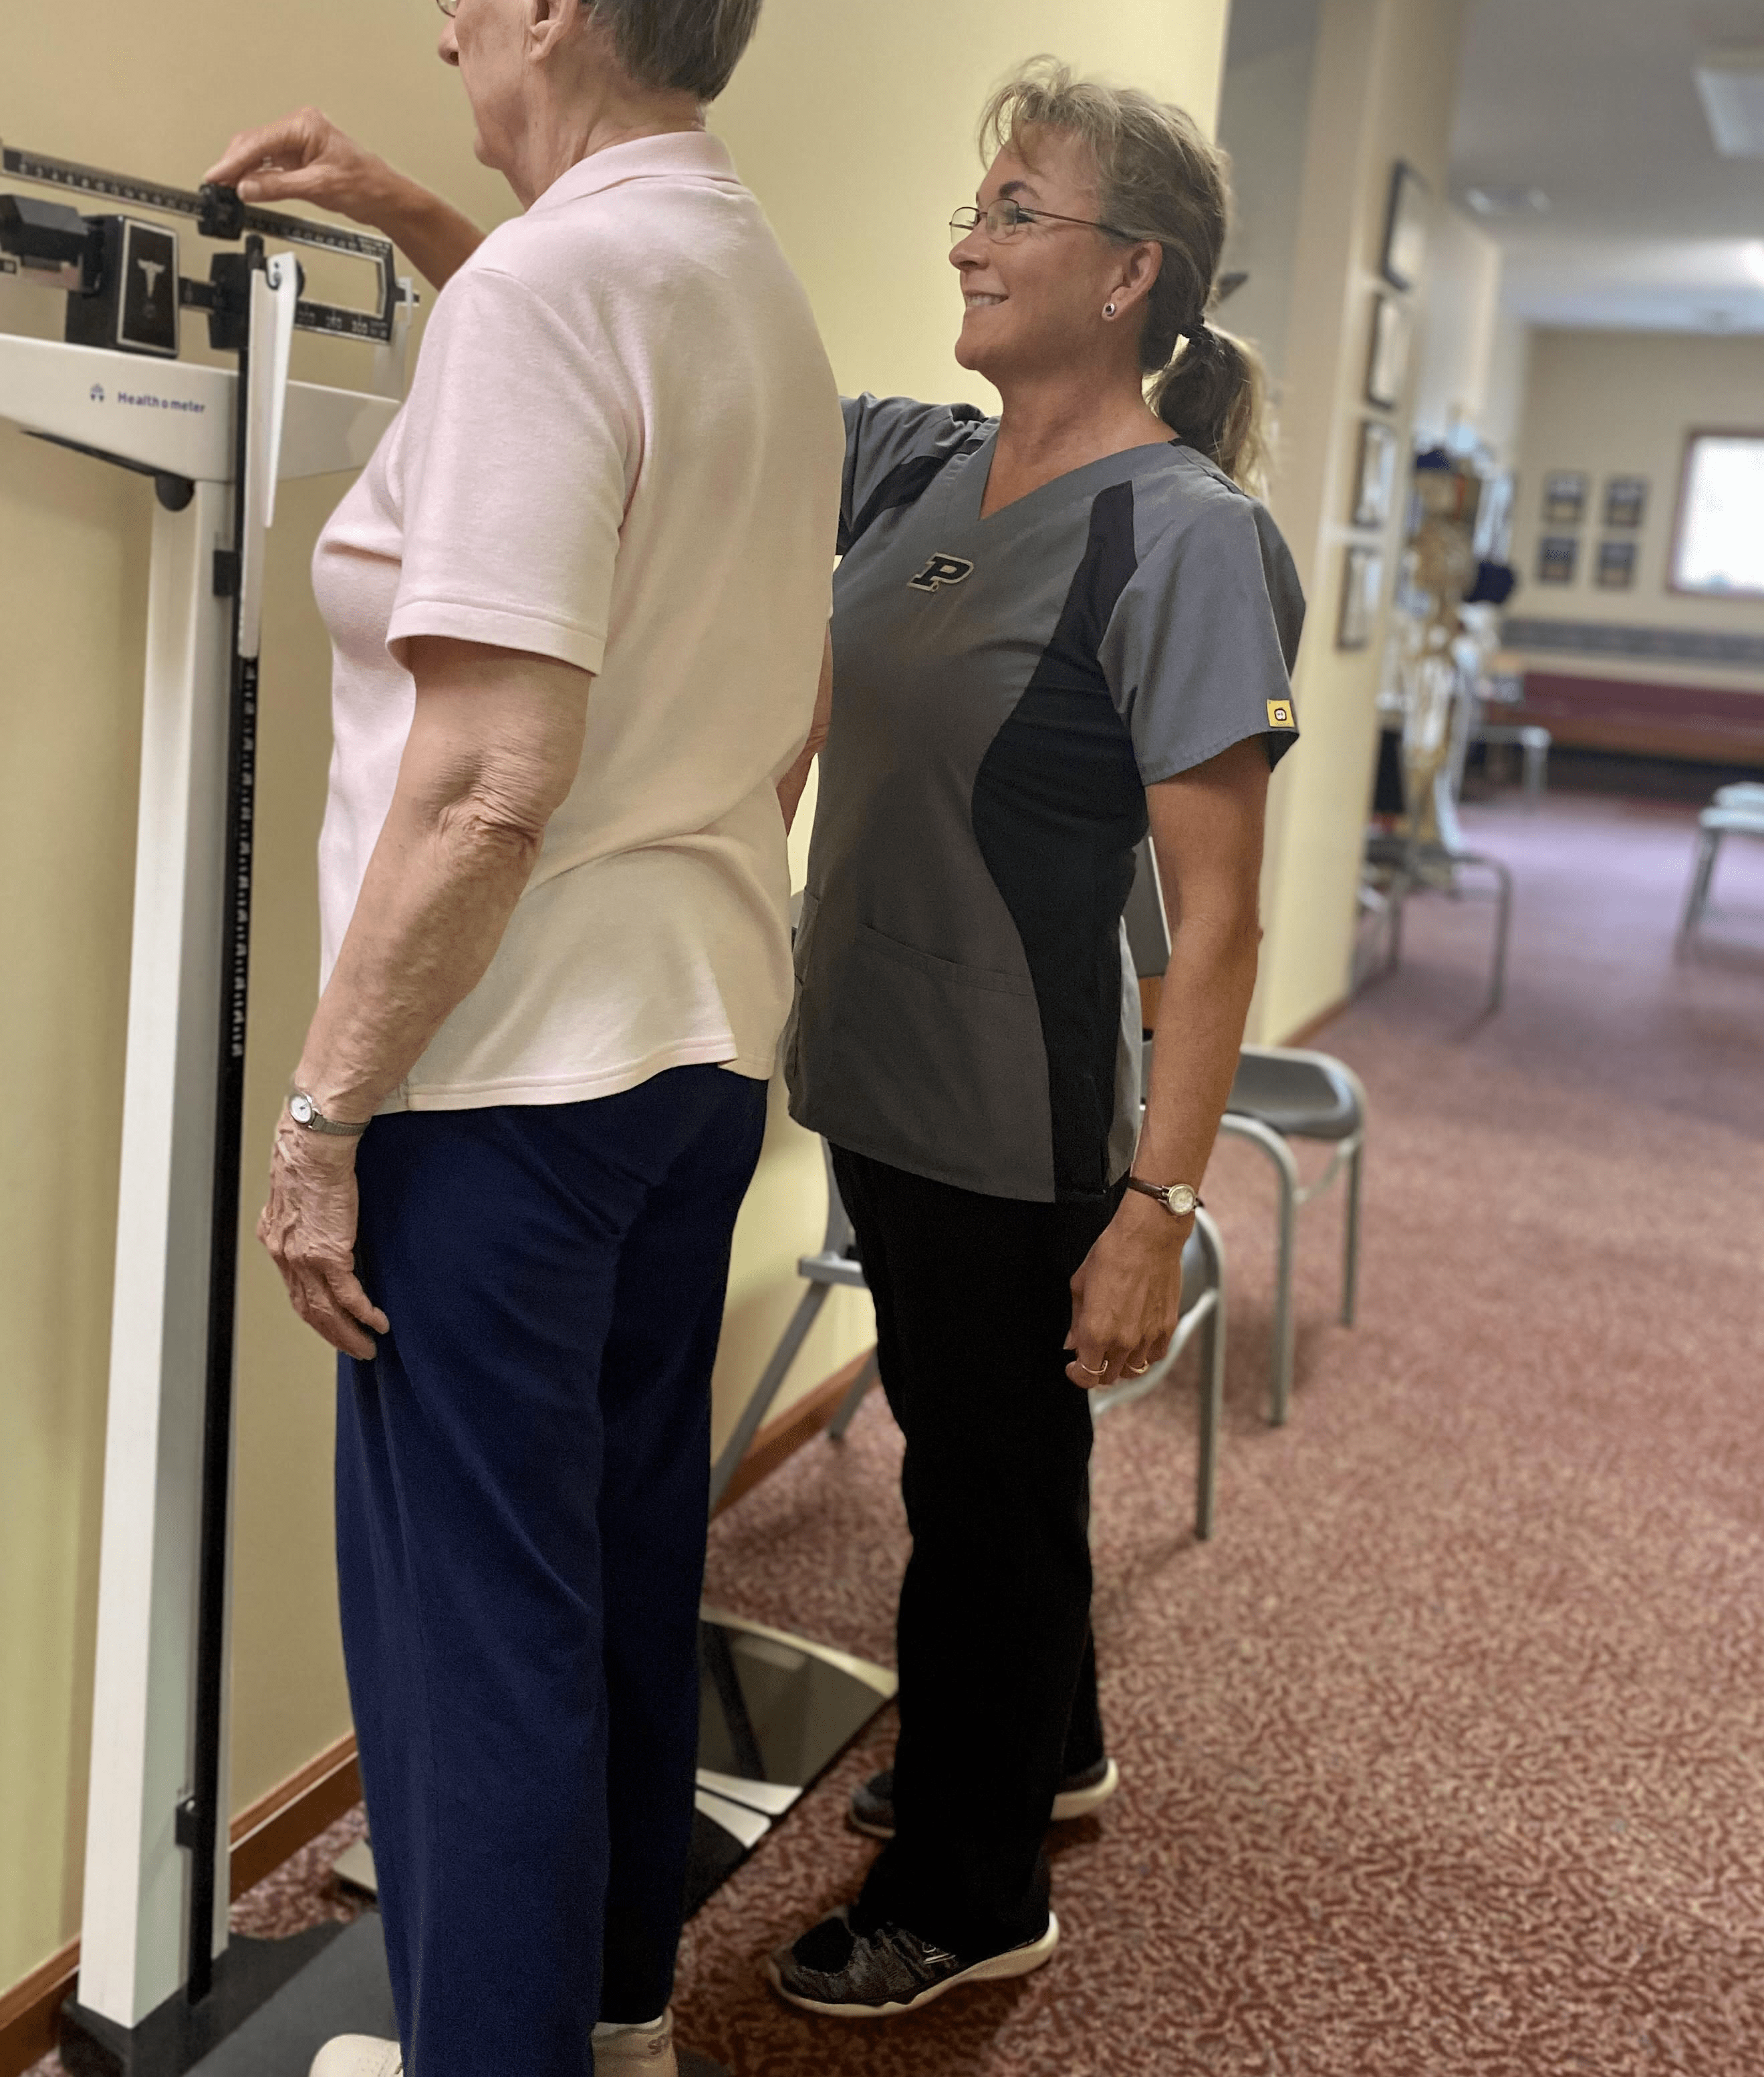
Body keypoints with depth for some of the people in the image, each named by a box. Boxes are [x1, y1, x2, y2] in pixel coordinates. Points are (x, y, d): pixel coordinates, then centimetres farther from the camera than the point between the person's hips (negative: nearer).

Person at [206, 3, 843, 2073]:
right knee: (625, 1551, 20)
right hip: (708, 1028, 9)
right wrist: (412, 219, 25)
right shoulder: (753, 279, 10)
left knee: (471, 1617, 3)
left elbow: (490, 785, -23)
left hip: (515, 1064, -9)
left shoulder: (541, 286, -17)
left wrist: (321, 1114, -16)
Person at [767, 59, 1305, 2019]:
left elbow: (1214, 915, -18)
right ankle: (1041, 1746, 50)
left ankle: (967, 1895, 33)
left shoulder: (1186, 537, -17)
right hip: (882, 1086, 7)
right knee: (959, 1443, 24)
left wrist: (1157, 1208, -20)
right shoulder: (916, 468, 3)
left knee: (991, 1484, 10)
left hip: (1022, 1137, -7)